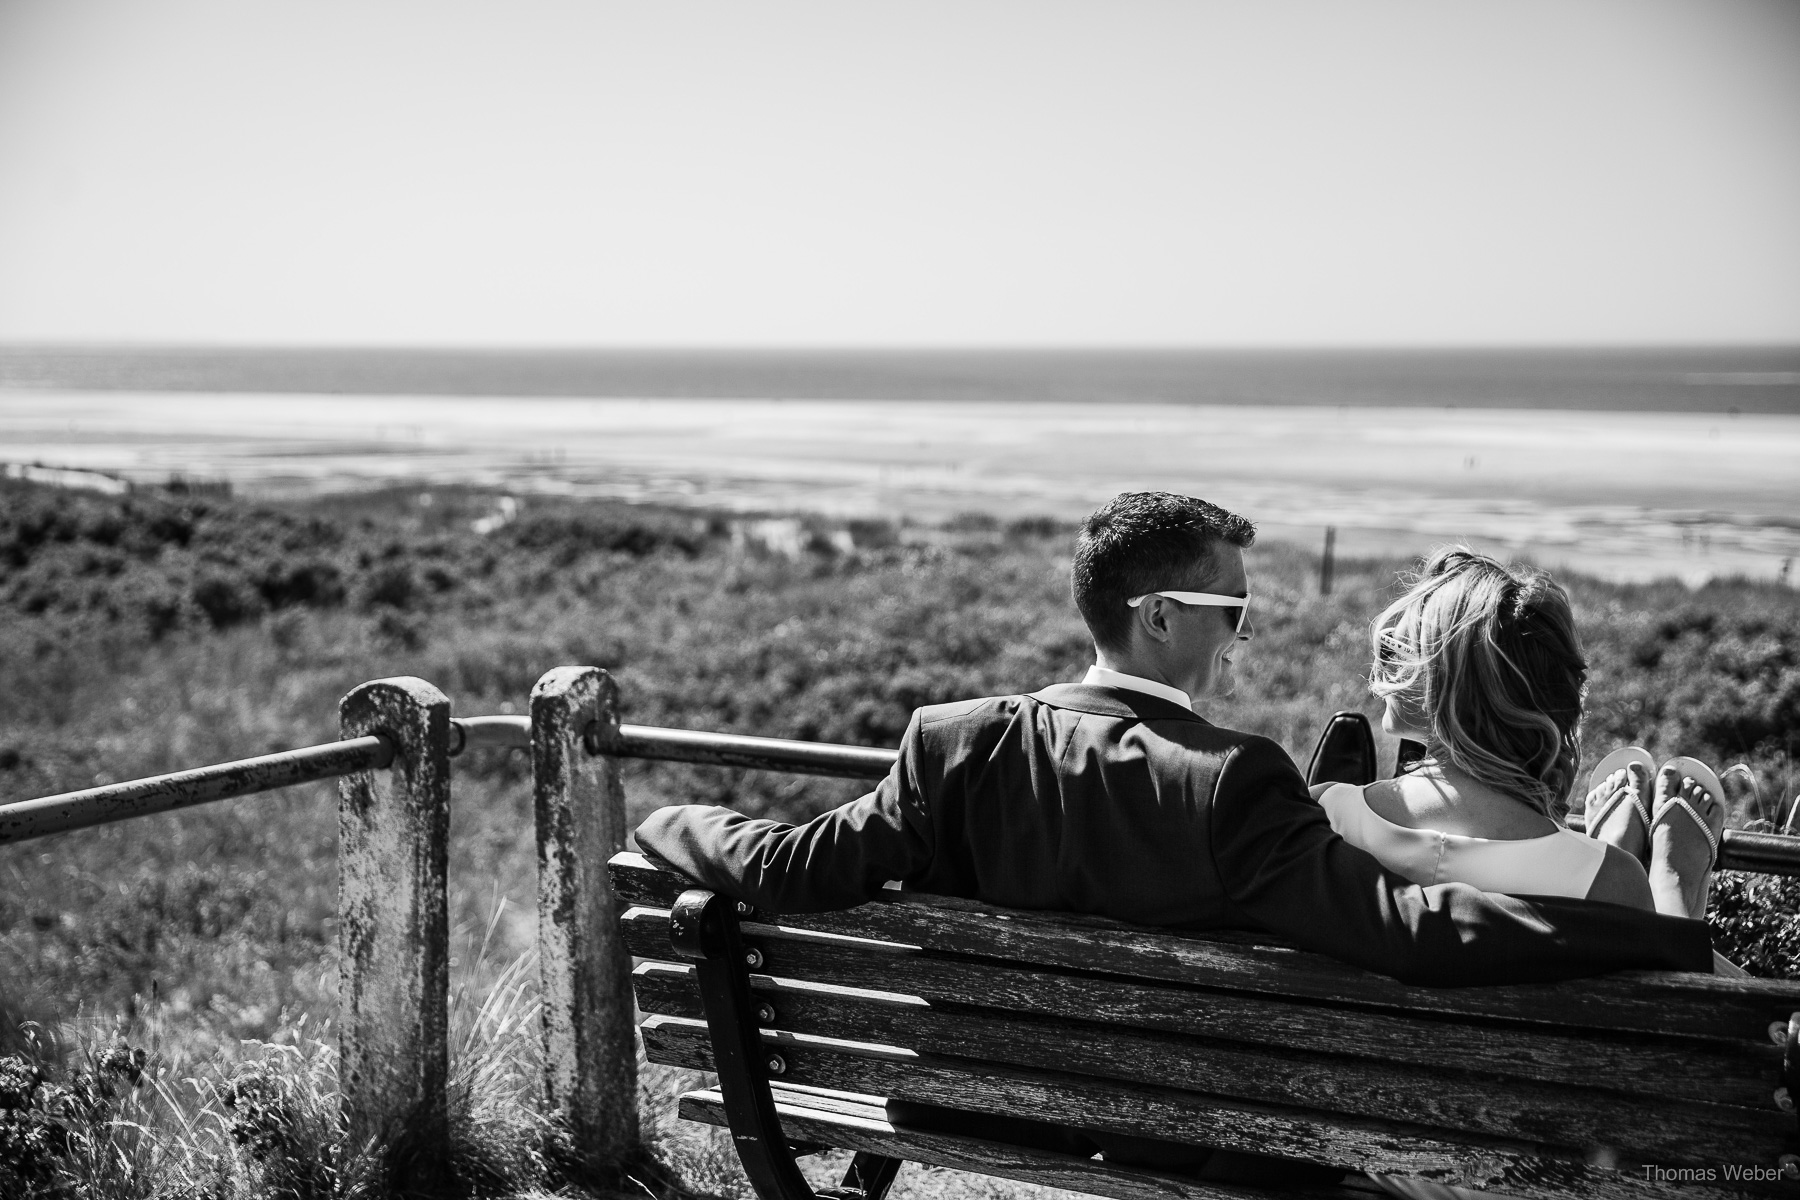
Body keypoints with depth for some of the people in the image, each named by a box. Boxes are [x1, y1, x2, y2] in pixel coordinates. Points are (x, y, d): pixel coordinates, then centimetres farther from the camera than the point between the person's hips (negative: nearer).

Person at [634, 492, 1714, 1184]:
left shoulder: (959, 745, -16)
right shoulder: (1231, 783, -28)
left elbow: (798, 868, -13)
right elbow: (1410, 928, -35)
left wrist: (670, 824, 6)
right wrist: (1678, 944, -32)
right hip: (1207, 1151, -5)